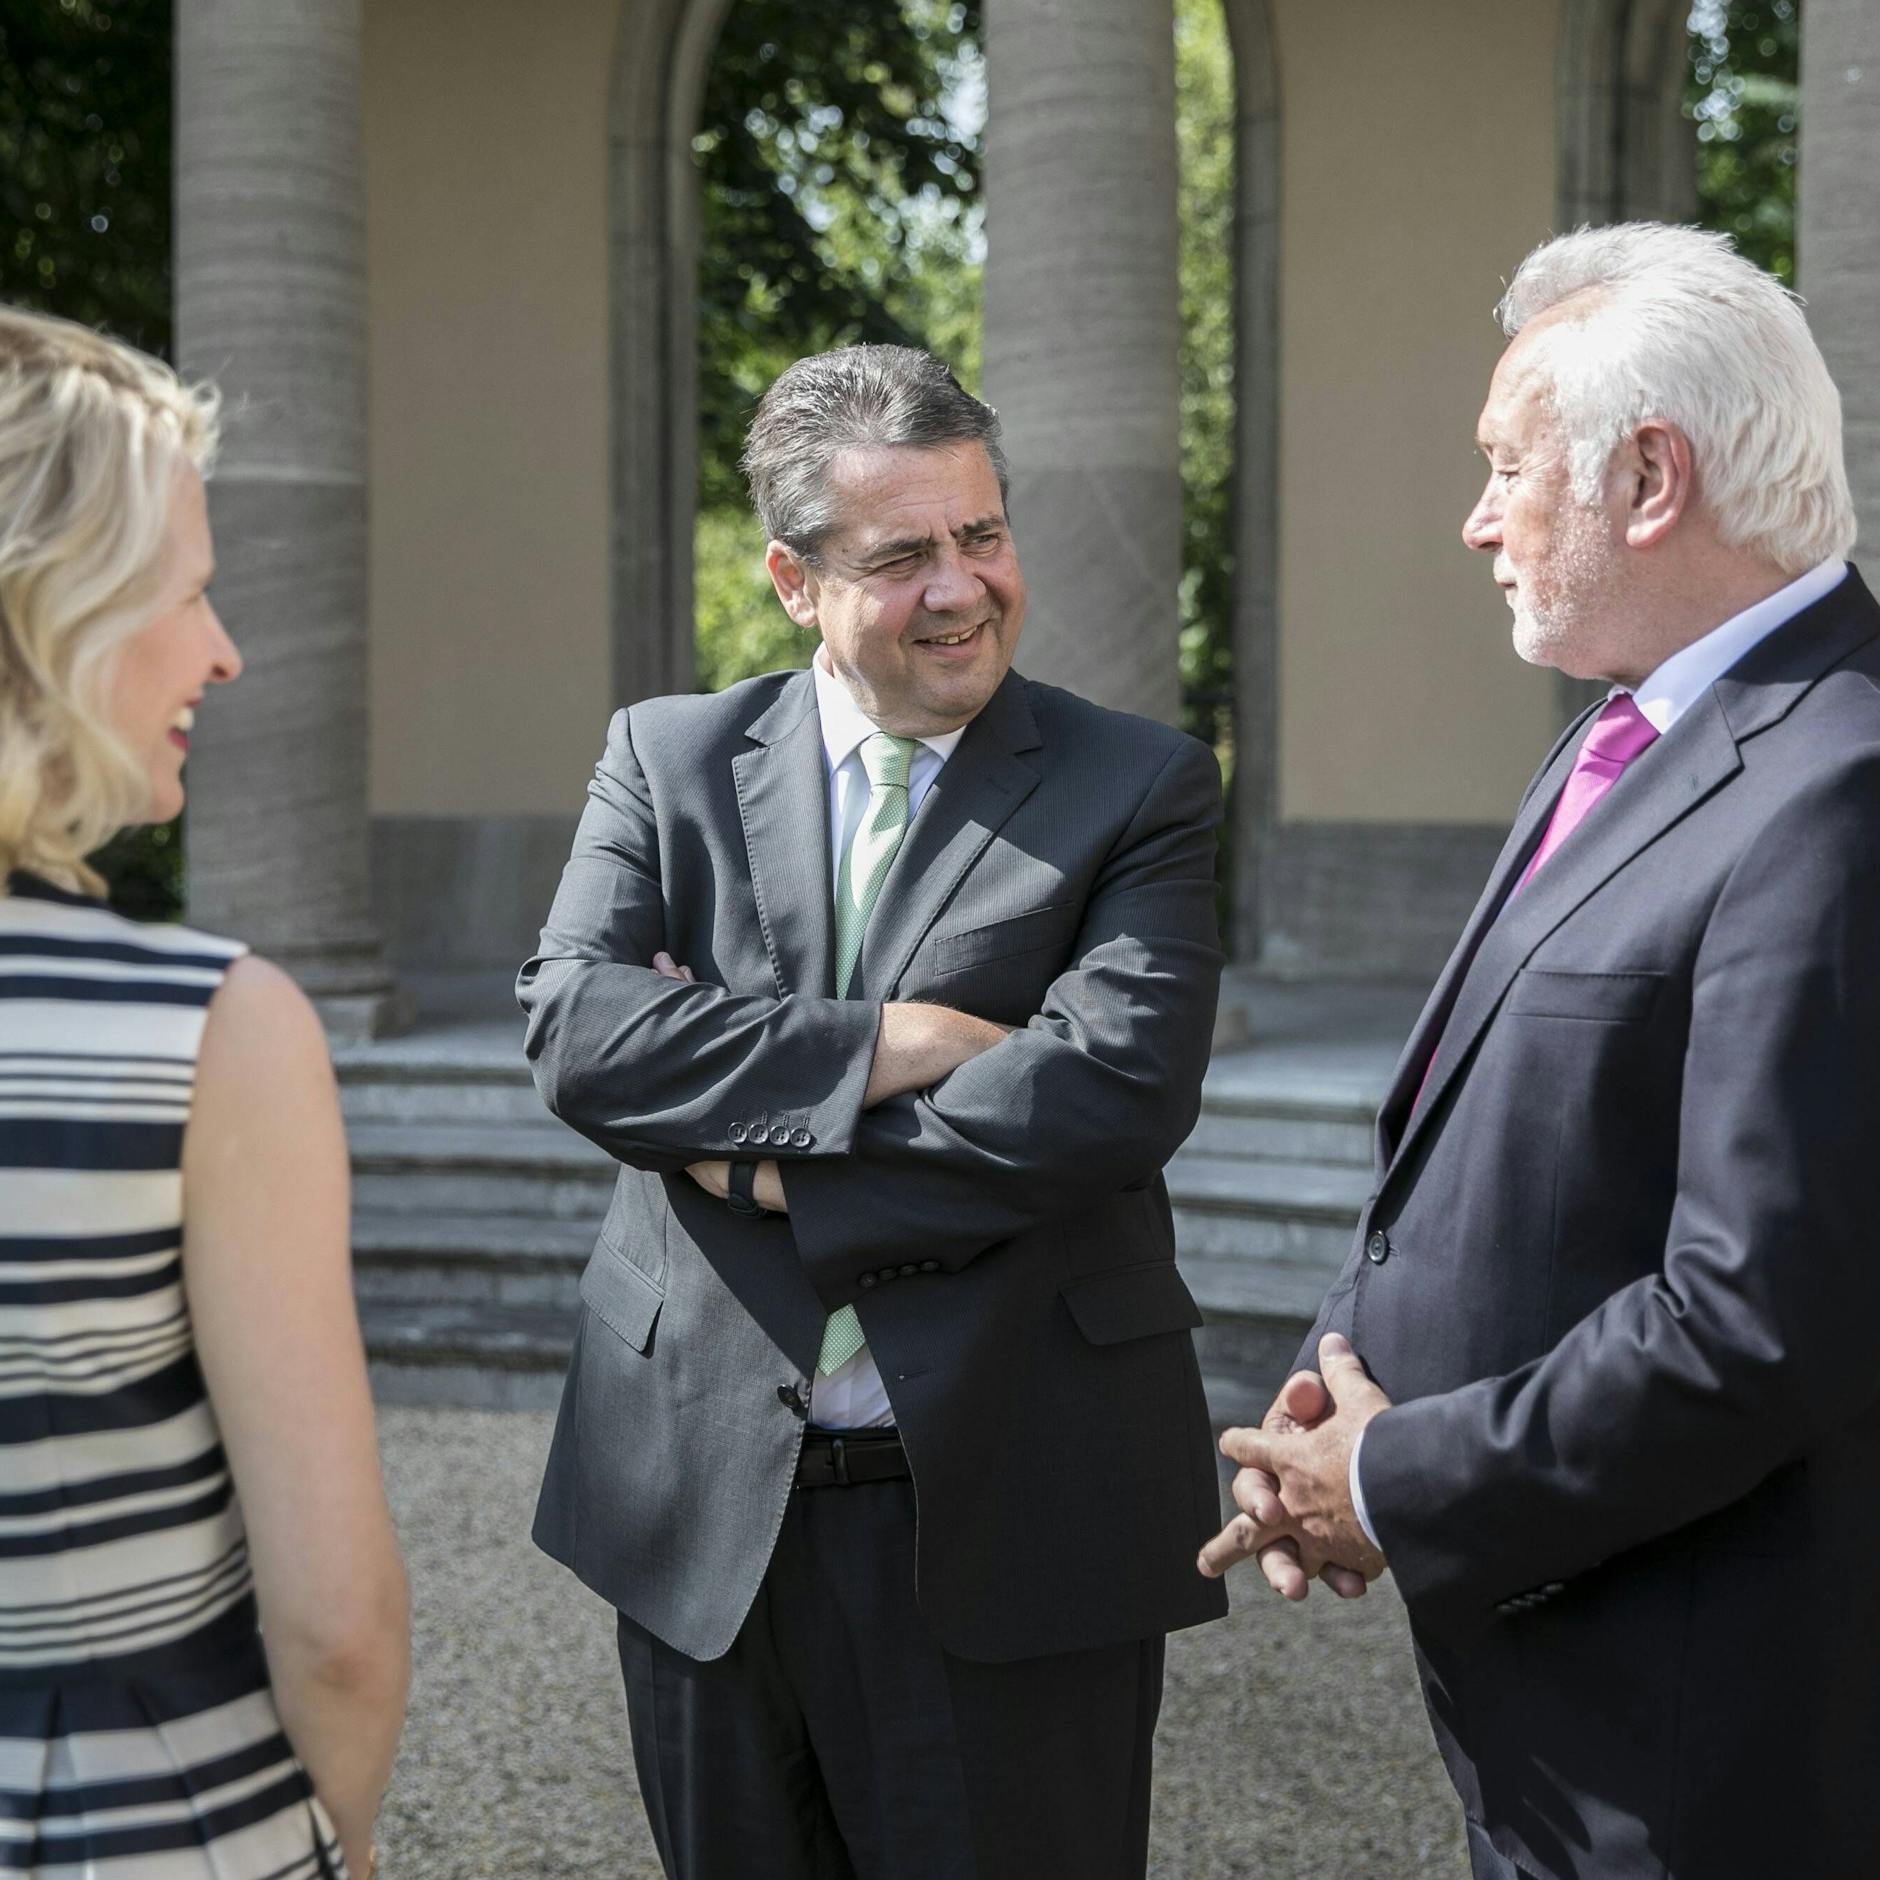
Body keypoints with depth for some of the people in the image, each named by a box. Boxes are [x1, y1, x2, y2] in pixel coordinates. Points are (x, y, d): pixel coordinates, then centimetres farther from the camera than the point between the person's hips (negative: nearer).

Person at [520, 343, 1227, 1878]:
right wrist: (891, 1042, -17)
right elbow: (576, 1026, -9)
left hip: (1014, 1506, -2)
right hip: (706, 1496, 3)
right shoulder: (668, 760, 6)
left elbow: (1119, 1090, -16)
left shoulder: (1140, 790, -1)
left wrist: (766, 1162, -13)